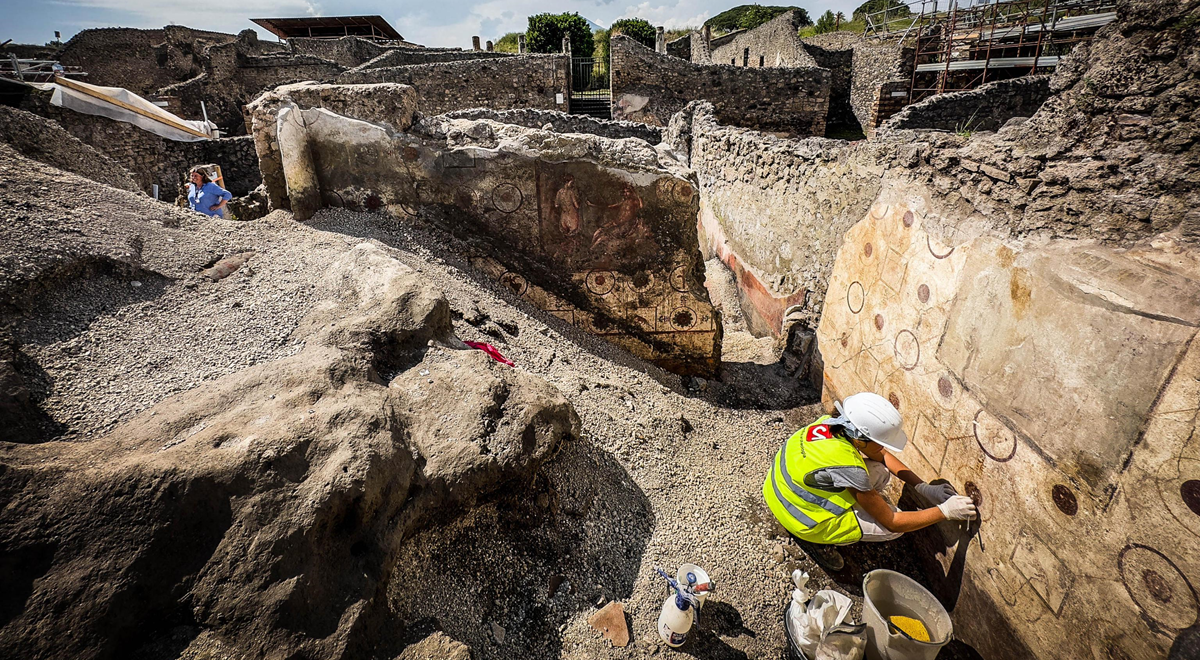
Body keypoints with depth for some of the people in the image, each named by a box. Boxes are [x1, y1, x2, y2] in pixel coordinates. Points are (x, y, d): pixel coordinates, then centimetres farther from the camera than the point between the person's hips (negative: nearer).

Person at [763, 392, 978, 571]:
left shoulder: (833, 423, -13)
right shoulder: (849, 468, -34)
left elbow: (882, 455, 4)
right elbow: (892, 522, -19)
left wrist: (924, 488, -1)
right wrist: (945, 511, -13)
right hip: (801, 519, -7)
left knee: (880, 473, 3)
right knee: (893, 526, -6)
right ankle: (817, 540, 5)